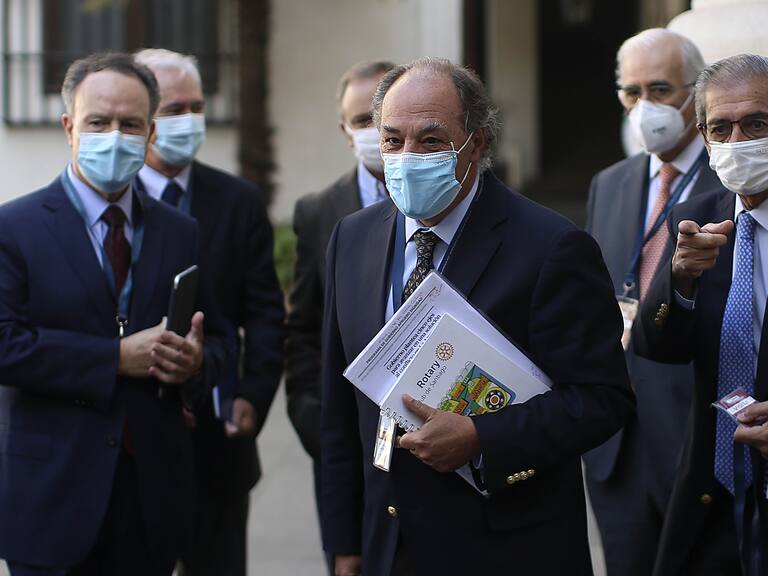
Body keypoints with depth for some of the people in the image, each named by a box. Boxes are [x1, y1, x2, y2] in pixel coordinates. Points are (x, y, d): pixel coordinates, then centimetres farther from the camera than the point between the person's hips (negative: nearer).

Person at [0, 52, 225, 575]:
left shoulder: (180, 234, 11)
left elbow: (216, 342, 14)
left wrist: (195, 362, -10)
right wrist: (118, 357, -18)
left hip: (154, 496, 4)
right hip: (54, 496, -4)